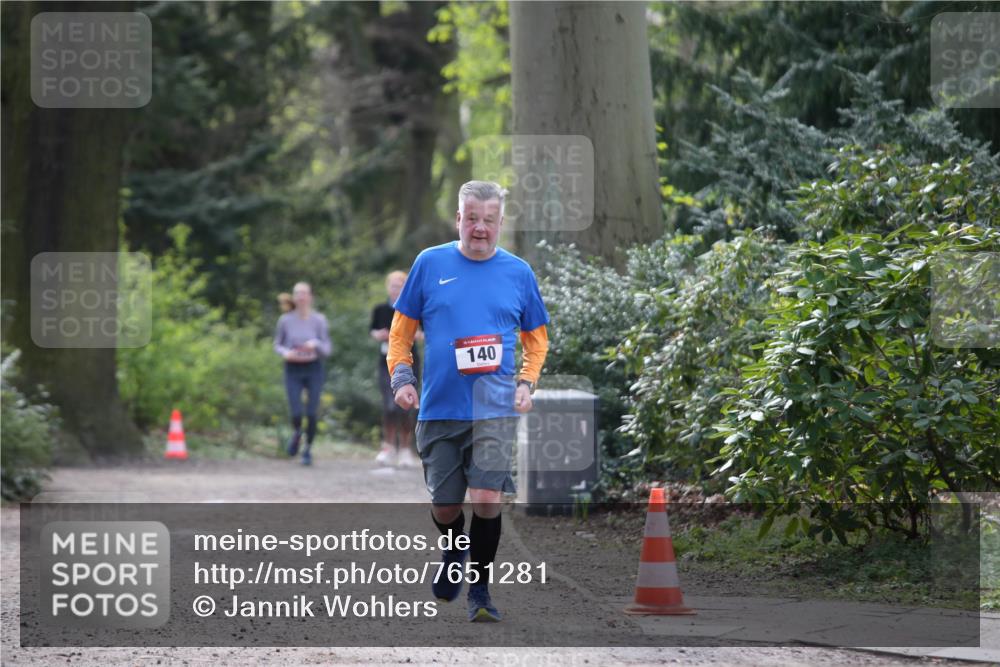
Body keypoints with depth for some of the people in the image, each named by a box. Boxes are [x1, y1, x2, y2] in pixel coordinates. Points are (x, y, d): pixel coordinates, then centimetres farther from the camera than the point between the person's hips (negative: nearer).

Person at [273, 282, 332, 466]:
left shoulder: (319, 320, -3)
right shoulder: (286, 320, -1)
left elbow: (327, 349, 1)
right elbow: (277, 344, 10)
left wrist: (316, 344, -20)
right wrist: (285, 353, -11)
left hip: (314, 369, 0)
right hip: (293, 370, 0)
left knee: (311, 413, -3)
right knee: (296, 413, -10)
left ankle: (308, 449, 19)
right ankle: (296, 433, 26)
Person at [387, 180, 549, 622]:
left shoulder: (518, 272, 6)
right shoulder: (430, 264, 4)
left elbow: (536, 337, 16)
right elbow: (402, 329, 10)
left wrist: (527, 383, 1)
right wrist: (401, 376, -3)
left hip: (495, 407, -1)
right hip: (438, 407, 1)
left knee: (486, 498, -14)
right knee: (444, 505, 7)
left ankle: (479, 590, -1)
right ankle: (454, 553, 40)